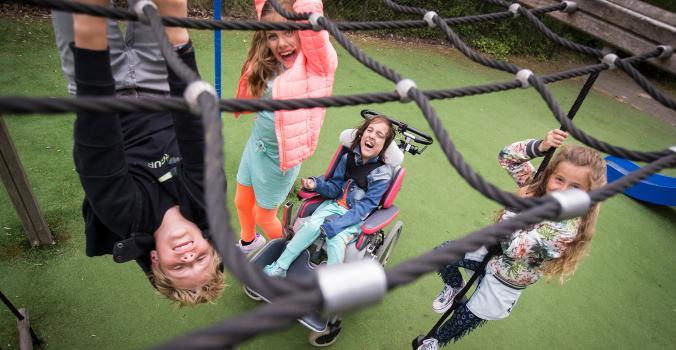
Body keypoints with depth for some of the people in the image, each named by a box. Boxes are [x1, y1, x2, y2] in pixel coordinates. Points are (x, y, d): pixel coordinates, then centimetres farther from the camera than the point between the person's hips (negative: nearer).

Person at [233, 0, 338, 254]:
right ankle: (248, 242, 57)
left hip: (279, 156, -6)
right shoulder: (269, 63, -6)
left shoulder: (316, 65, -22)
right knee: (242, 203, 24)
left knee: (264, 216, 15)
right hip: (255, 145, 6)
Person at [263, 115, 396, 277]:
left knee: (335, 238, -29)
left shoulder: (383, 173, -15)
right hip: (336, 204, 3)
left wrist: (334, 225, -26)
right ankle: (280, 267, -12)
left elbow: (365, 206, -19)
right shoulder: (348, 158, -3)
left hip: (358, 216, -3)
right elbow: (334, 188, 3)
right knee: (312, 225, -22)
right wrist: (316, 184, -19)